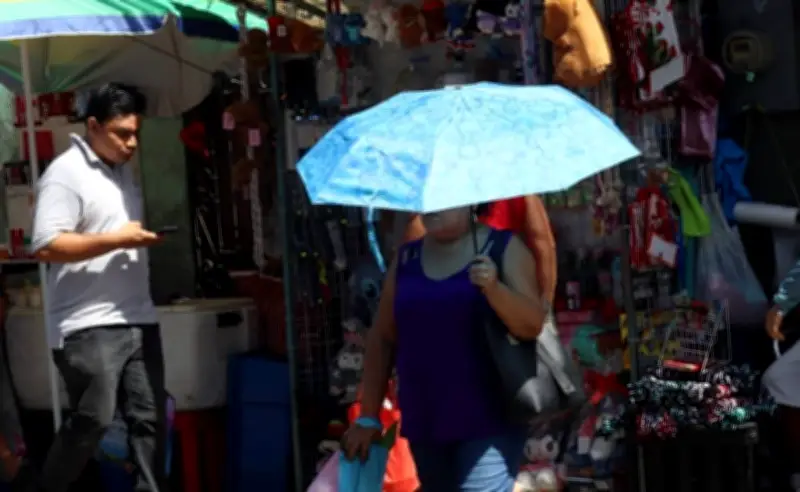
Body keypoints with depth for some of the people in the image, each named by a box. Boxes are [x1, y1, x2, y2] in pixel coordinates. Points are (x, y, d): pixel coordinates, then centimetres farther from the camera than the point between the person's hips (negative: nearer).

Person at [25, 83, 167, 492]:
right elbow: (46, 246, -20)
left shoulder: (123, 170, 17)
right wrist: (117, 239, -20)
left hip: (139, 319, 8)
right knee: (93, 421, -6)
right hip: (88, 326, -8)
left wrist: (147, 234, 12)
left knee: (150, 418, 7)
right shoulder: (66, 173, -11)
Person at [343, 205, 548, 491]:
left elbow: (533, 324, -10)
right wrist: (368, 417, 9)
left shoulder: (504, 248, -2)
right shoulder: (406, 258, 10)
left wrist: (495, 289, -29)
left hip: (489, 419, -5)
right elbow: (381, 339, 12)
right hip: (425, 422, 5)